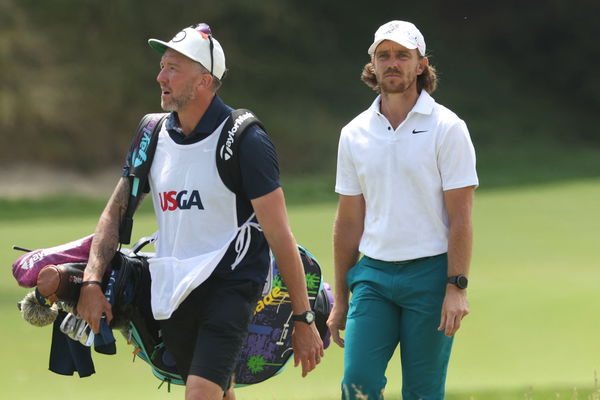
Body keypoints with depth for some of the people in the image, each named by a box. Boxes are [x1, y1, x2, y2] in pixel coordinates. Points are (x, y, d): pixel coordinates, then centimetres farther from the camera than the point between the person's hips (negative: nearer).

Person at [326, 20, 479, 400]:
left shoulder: (447, 128, -3)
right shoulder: (355, 134, 9)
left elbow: (460, 217, -6)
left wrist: (457, 287, -15)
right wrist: (341, 299, 15)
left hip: (430, 272, -3)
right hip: (373, 273, 3)